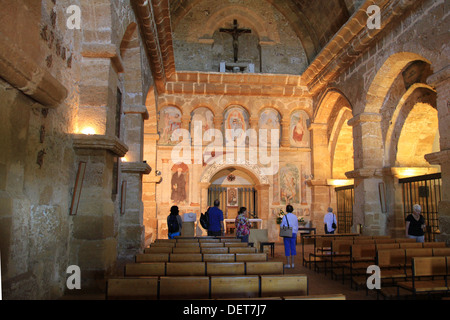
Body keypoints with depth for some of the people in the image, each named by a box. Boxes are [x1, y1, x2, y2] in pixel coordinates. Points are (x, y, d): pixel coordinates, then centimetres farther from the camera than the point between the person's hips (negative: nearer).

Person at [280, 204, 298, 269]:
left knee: (287, 248, 1)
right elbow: (297, 226, 11)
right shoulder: (295, 217, 4)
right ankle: (292, 263, 10)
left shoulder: (285, 216, -9)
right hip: (293, 234, 4)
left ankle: (288, 264, 2)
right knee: (293, 248, 8)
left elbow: (281, 225, -4)